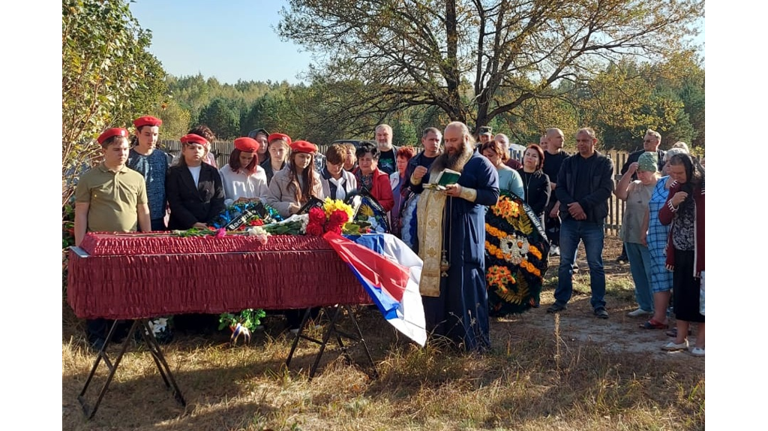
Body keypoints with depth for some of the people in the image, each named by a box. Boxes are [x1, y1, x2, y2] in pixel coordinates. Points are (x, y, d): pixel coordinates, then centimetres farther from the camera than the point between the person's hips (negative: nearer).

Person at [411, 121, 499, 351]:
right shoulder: (439, 162, 20)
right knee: (434, 280, 8)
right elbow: (420, 189, 27)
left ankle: (473, 339, 0)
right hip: (434, 232, 7)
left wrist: (463, 191, -21)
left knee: (464, 285, -6)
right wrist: (416, 178, 4)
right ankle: (440, 332, 18)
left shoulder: (480, 163, 0)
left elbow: (493, 195, -9)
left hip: (463, 234, -7)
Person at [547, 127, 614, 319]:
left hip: (594, 222, -3)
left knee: (596, 265, 4)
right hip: (569, 220, 3)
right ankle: (561, 300, 19)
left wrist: (582, 205, -18)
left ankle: (599, 305, 11)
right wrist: (572, 206, -14)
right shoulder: (568, 163, 9)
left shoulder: (605, 163, 1)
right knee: (565, 263, 9)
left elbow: (606, 190, -10)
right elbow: (560, 187, 2)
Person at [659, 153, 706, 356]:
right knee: (680, 295, 10)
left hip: (699, 253, -5)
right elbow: (663, 219, 5)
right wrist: (672, 203, -14)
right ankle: (681, 338, 19)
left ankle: (701, 341, 13)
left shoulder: (703, 187, -12)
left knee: (700, 297, 3)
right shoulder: (675, 188, 6)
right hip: (680, 252, 5)